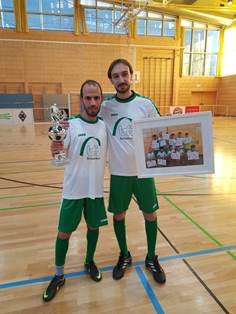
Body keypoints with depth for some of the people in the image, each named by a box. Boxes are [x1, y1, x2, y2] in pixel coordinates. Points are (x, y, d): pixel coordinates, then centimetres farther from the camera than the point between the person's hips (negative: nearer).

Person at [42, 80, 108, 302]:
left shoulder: (105, 125, -1)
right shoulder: (70, 124, -12)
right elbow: (59, 155, -15)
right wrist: (55, 150, -35)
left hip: (96, 189, 3)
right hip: (73, 190, -3)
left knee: (94, 227, 18)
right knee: (64, 233, 8)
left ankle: (89, 262, 43)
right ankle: (58, 276, 30)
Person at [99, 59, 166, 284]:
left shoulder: (145, 104, -4)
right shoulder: (105, 107, -2)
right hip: (118, 173, 1)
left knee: (150, 214, 10)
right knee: (118, 215, 13)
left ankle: (151, 258, 35)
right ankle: (124, 256, 39)